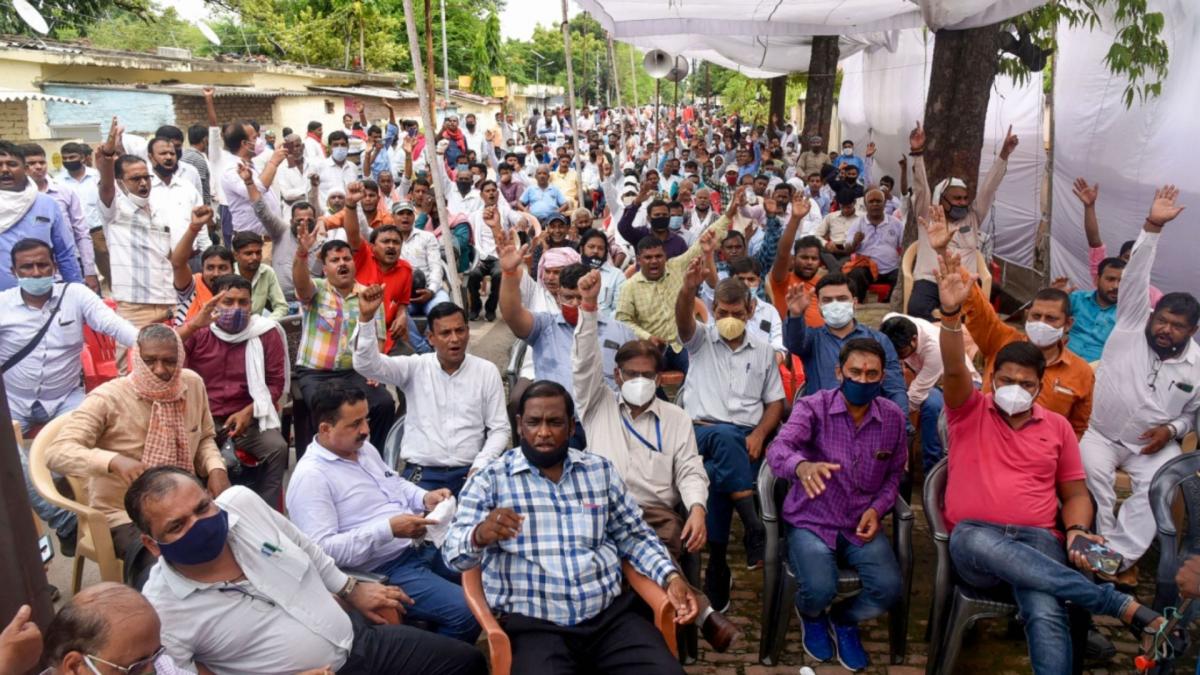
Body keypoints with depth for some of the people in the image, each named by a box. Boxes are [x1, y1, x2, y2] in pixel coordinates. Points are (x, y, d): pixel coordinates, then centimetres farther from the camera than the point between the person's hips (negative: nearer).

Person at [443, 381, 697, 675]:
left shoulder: (601, 470, 11)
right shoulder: (490, 479, 2)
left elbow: (634, 536, 19)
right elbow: (454, 553, -5)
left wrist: (670, 576, 2)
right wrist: (479, 535, -27)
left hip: (611, 614, 3)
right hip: (533, 625, -3)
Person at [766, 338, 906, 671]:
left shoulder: (894, 418, -1)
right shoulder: (813, 407, -13)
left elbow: (895, 473, 13)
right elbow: (778, 449, -30)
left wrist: (877, 508, -6)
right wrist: (802, 466, -54)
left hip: (861, 525, 3)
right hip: (811, 522, -3)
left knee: (889, 588, -20)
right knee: (820, 589, -26)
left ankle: (843, 620, 17)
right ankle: (811, 616, 16)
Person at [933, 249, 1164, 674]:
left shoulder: (1057, 426, 17)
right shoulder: (969, 411, 9)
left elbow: (1076, 493, 18)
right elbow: (954, 370, -11)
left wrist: (1076, 531, -6)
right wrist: (951, 312, -28)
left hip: (1037, 540, 1)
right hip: (973, 539, -1)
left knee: (1046, 615, -33)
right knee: (979, 541, -41)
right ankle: (1123, 606, -30)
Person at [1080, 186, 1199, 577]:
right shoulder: (1131, 327, -5)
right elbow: (1137, 276, -16)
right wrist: (1152, 228, -25)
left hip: (1153, 445, 2)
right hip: (1100, 435, -1)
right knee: (1092, 471, -31)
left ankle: (1116, 557, -23)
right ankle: (1104, 545, -18)